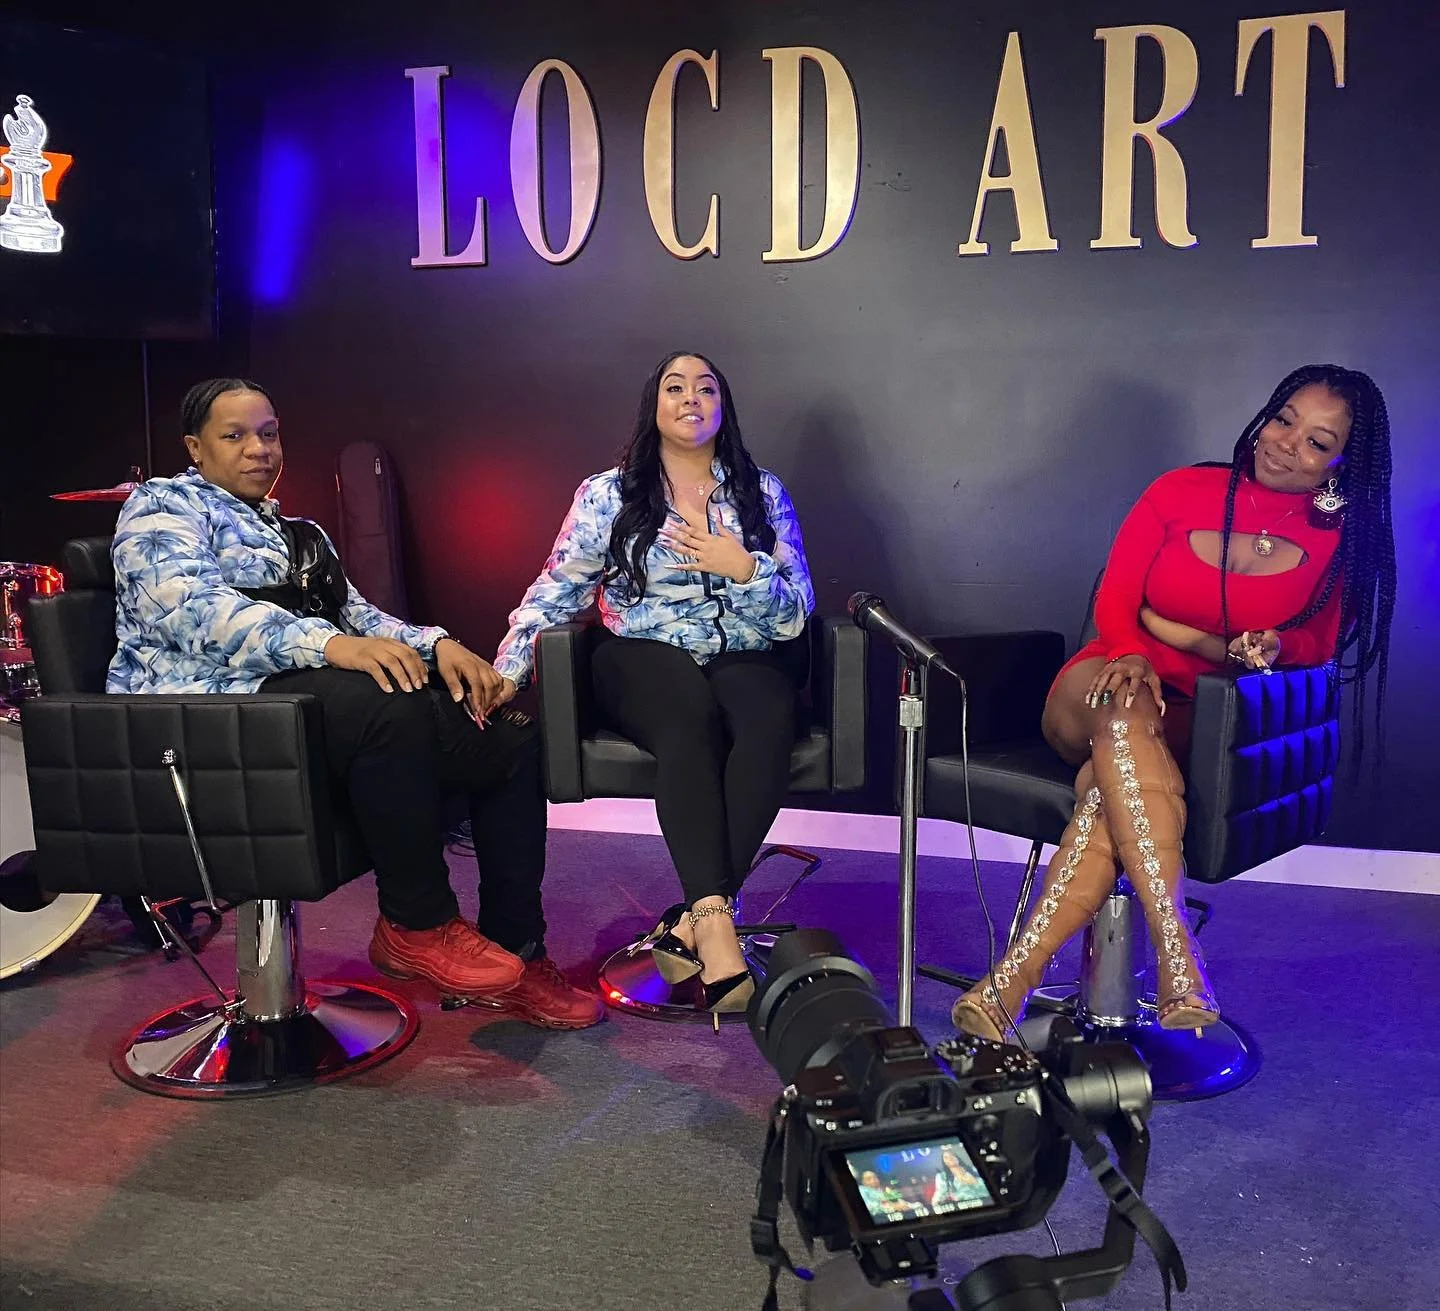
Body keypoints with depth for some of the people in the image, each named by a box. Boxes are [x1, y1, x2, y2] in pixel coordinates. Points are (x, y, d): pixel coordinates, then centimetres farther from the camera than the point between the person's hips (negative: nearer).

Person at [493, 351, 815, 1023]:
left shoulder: (763, 493, 13)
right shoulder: (608, 495, 11)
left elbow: (796, 609, 5)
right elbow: (555, 592, 7)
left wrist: (741, 566, -14)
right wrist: (506, 672, -7)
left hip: (746, 659, 2)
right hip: (644, 659, -1)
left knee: (767, 724, -35)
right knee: (690, 718, -37)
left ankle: (689, 925, -37)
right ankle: (717, 926, -45)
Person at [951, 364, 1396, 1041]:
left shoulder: (1340, 544, 3)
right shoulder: (1182, 491, 3)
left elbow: (1320, 644, 6)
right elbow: (1115, 600, 1)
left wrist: (1272, 646, -17)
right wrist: (1130, 656, -20)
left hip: (1212, 728, 0)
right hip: (1104, 688, 0)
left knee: (1109, 786, -37)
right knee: (1126, 711, -40)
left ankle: (1010, 983, -41)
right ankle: (1177, 959, -45)